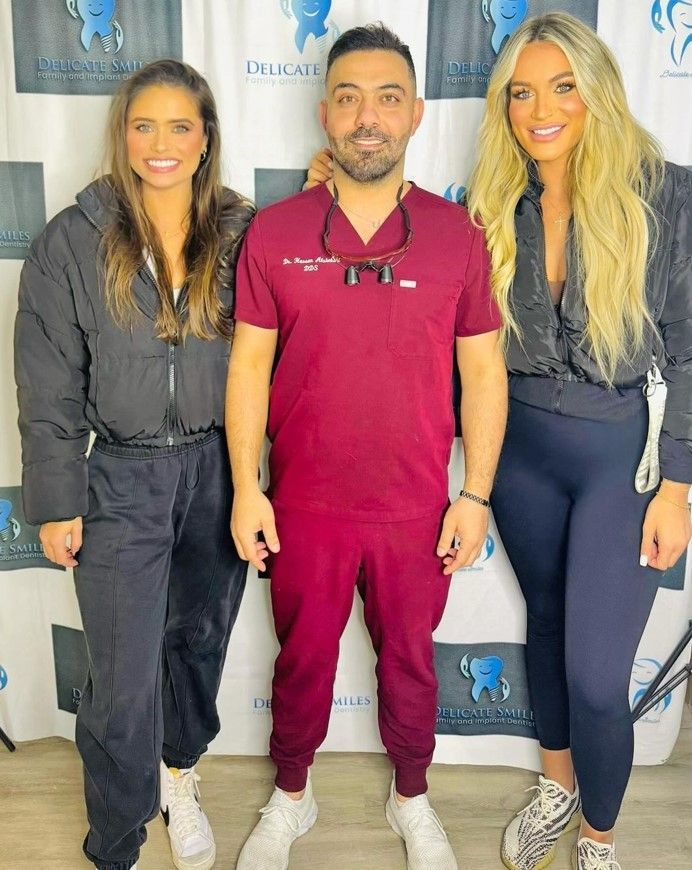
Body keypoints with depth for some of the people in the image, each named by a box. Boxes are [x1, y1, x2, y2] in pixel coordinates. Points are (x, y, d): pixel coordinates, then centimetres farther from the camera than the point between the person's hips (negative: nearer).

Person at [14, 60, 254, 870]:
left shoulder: (243, 232, 1)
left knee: (201, 641, 19)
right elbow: (48, 388, -4)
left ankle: (178, 774, 47)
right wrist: (56, 503, -4)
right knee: (124, 685, 2)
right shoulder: (72, 240, -5)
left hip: (220, 471, 2)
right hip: (122, 480, -2)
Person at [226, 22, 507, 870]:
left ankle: (411, 799, 45)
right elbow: (248, 364, -1)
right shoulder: (272, 232, -4)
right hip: (303, 507, 0)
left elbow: (483, 371, -1)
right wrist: (245, 488, -4)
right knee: (302, 658, 18)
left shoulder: (457, 236, -4)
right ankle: (290, 798, 44)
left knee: (409, 660, 19)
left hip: (417, 511, 0)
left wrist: (476, 495, -3)